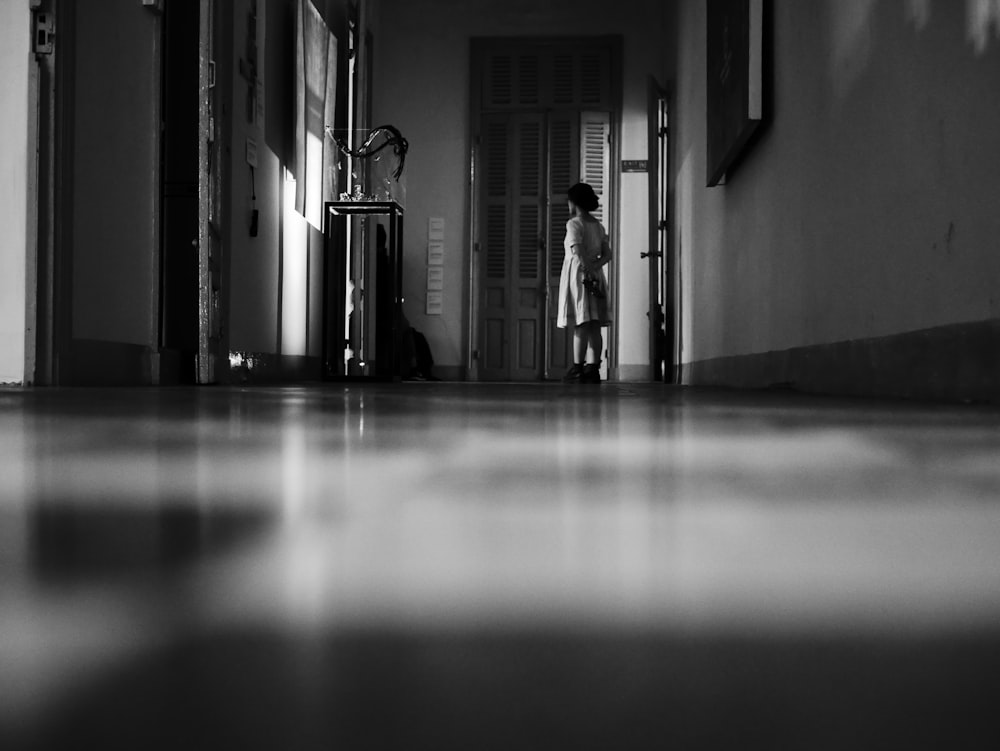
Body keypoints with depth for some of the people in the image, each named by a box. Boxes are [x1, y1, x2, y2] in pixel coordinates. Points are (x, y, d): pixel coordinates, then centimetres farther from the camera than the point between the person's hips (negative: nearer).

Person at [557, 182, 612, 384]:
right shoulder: (598, 226, 13)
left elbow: (578, 252, -21)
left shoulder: (574, 224, -8)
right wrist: (594, 267, -4)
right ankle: (593, 369, 5)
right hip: (595, 276, 6)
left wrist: (589, 271, -20)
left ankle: (578, 369, -8)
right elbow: (607, 254, 7)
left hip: (578, 274, -6)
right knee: (594, 327, 5)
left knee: (581, 325, -8)